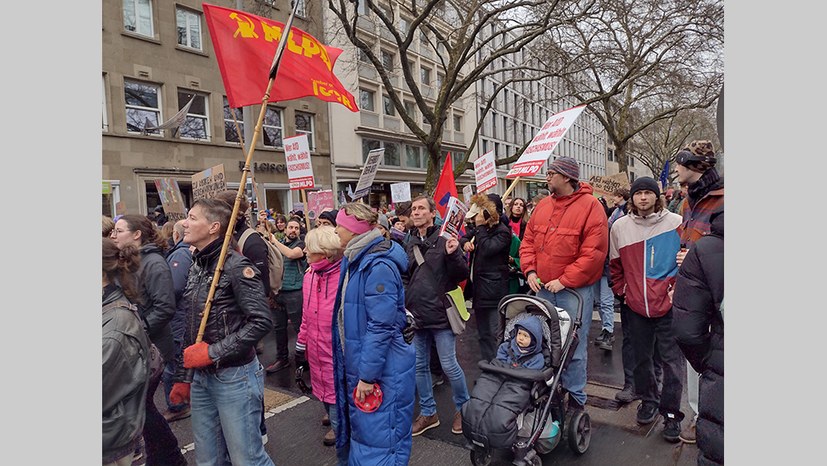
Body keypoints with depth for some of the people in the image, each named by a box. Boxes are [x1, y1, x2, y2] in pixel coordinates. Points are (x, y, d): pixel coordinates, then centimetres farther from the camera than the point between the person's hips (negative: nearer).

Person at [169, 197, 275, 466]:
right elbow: (189, 327, 15)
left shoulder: (236, 265, -15)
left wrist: (213, 352, -19)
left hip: (234, 376, -8)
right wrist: (182, 377, 17)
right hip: (201, 377, 8)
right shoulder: (196, 266, 9)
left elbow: (262, 321, -21)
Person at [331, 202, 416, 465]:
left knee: (379, 439, 6)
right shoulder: (353, 261, 7)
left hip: (380, 370, -9)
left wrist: (367, 374, -20)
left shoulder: (378, 266, -23)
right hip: (356, 362, 9)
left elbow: (381, 326, -24)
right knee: (361, 429, 25)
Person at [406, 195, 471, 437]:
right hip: (416, 315, 6)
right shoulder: (410, 244, 9)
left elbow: (463, 274, -10)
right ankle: (428, 412, 30)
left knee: (449, 365, 3)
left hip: (440, 313, -6)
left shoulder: (445, 240, -8)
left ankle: (463, 407, 26)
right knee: (419, 366, 13)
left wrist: (453, 254, -26)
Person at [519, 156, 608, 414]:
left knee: (574, 346, 3)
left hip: (575, 289, -6)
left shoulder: (590, 206, -11)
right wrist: (530, 270, -3)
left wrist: (564, 280, -17)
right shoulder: (543, 206, 8)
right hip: (543, 287, 6)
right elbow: (528, 241, 12)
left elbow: (594, 253, -17)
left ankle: (576, 398, 21)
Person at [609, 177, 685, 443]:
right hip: (636, 305, 3)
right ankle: (648, 400, 34)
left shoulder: (676, 223, -4)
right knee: (641, 358, 15)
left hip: (668, 304, -2)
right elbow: (615, 264, 13)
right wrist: (621, 291, 9)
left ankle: (671, 412, 18)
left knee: (672, 361, 3)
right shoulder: (620, 227, 3)